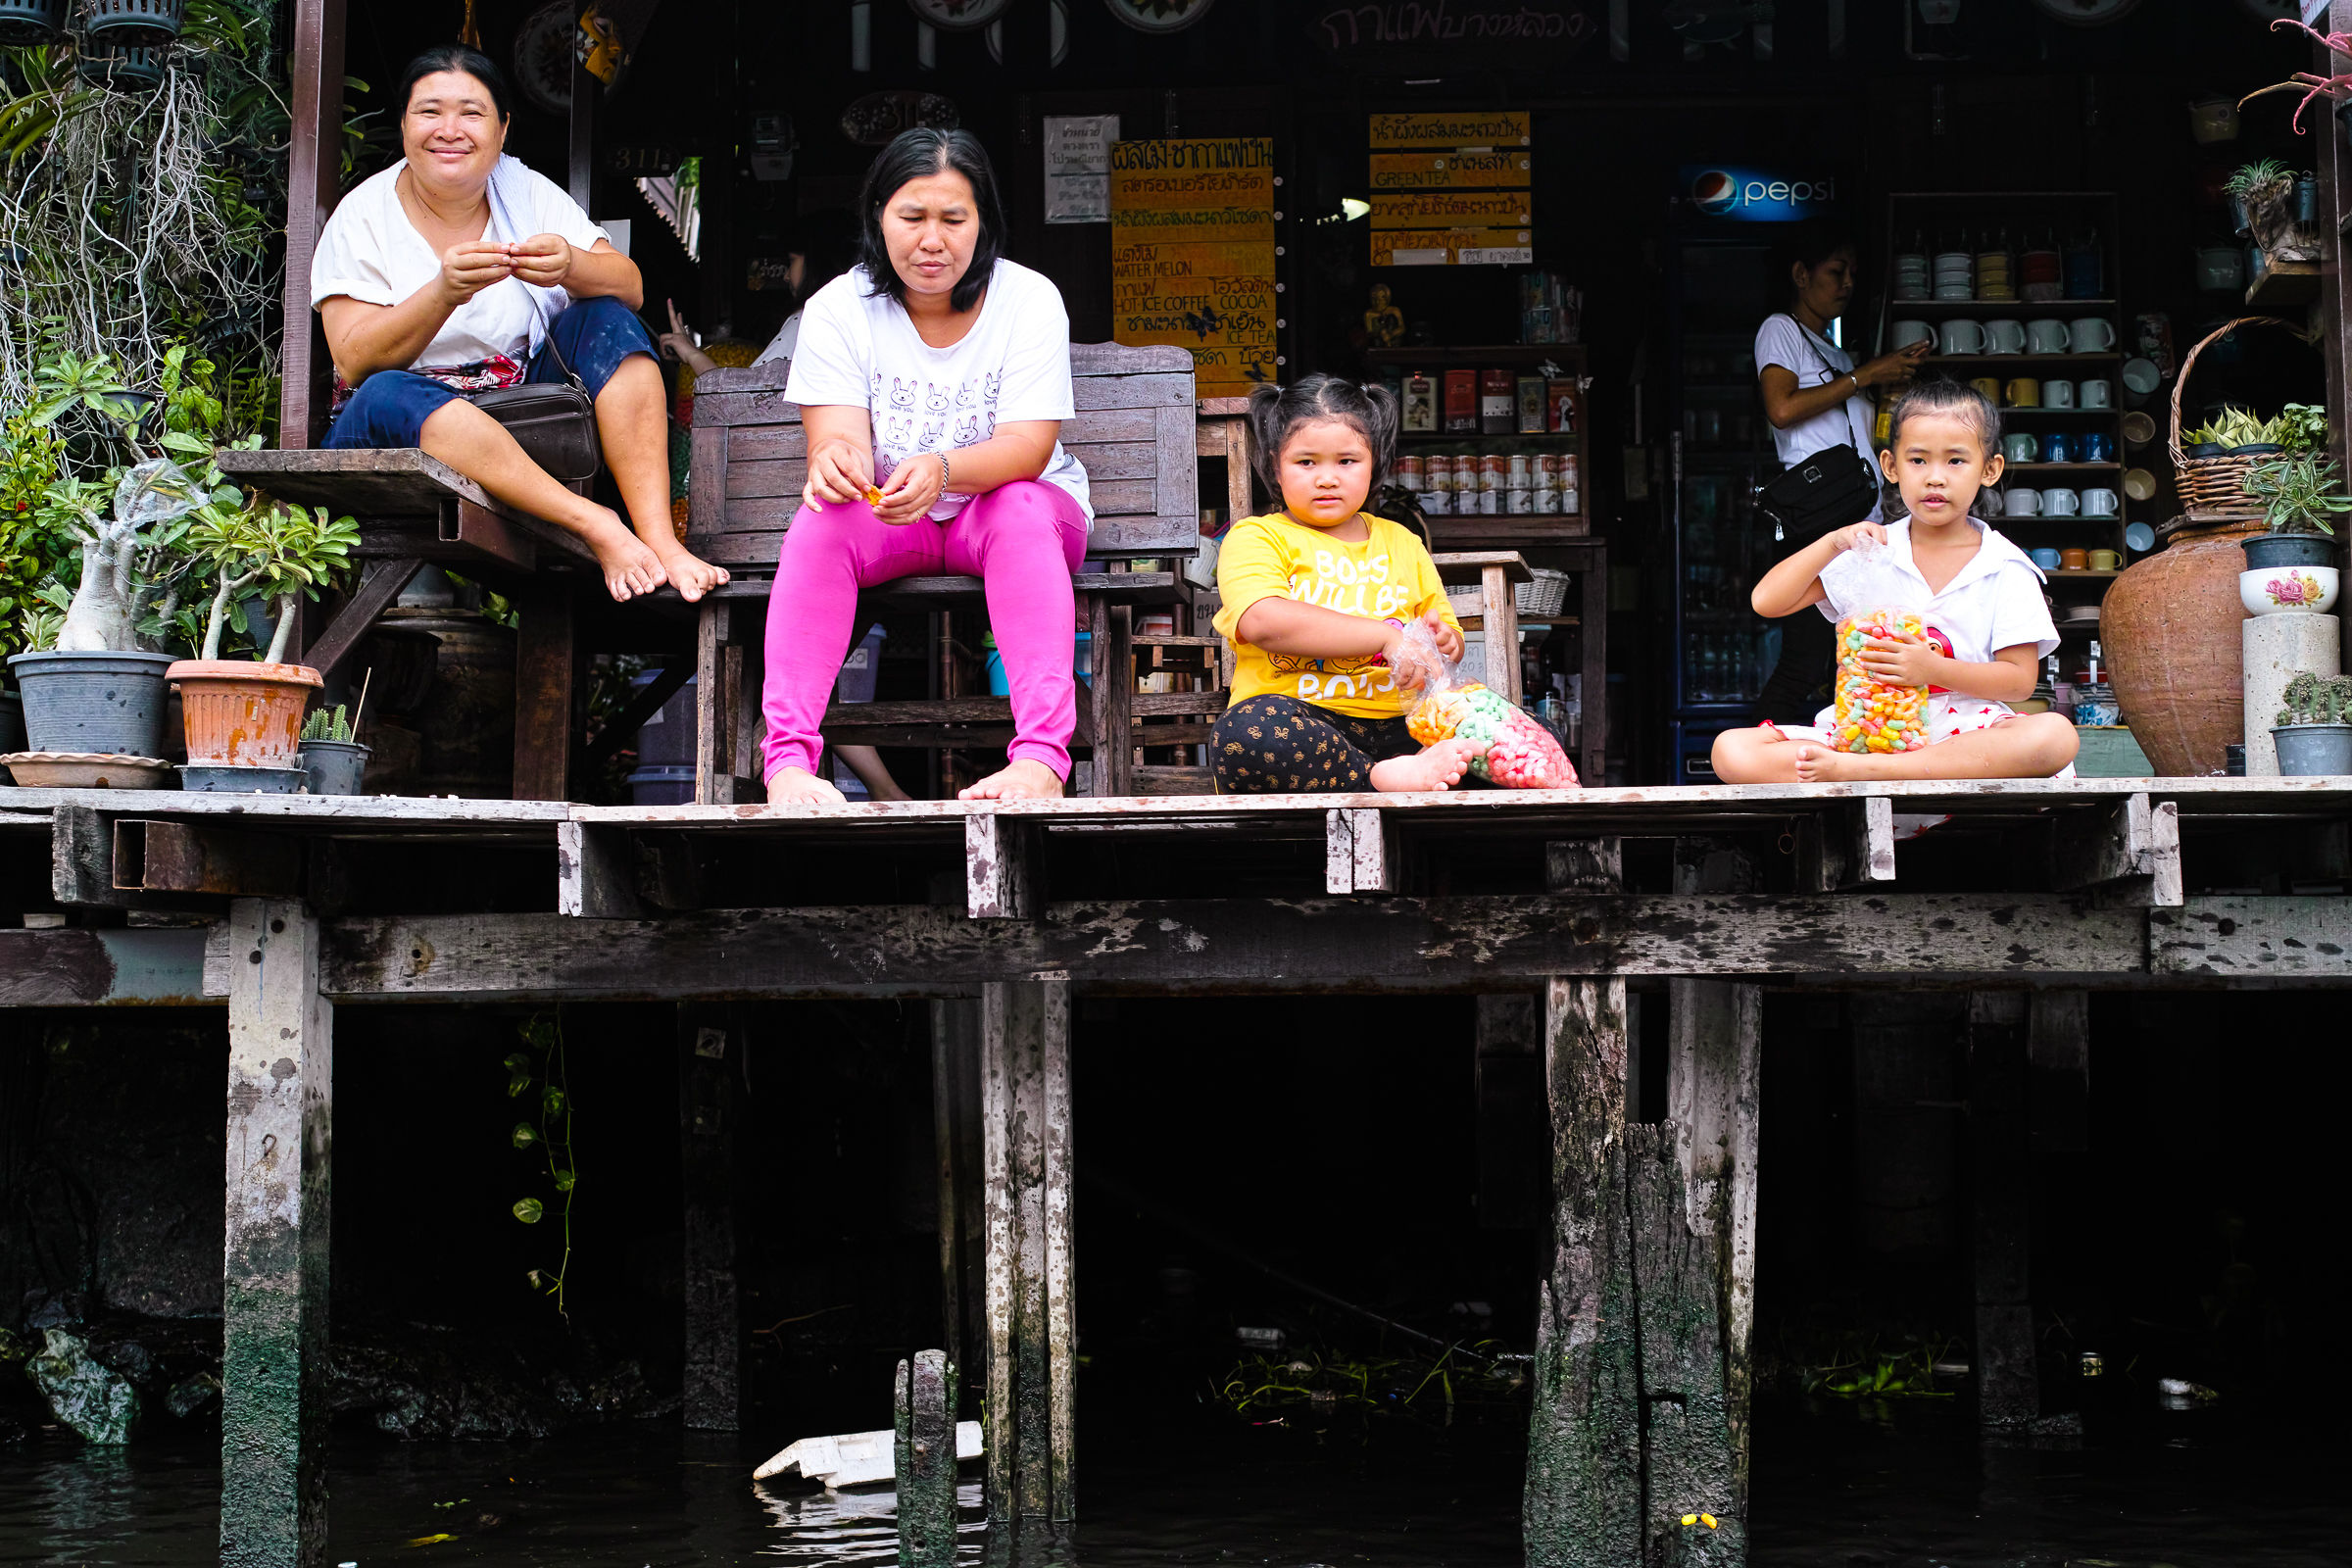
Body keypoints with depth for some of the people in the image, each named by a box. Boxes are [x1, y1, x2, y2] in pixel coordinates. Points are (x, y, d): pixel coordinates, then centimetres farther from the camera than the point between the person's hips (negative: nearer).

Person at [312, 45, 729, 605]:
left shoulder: (525, 191, 5)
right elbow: (355, 360, -15)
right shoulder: (362, 217, -3)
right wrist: (445, 292, -31)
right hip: (406, 432, -3)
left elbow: (628, 288, -6)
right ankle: (597, 525, -42)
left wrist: (571, 267, -30)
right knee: (386, 396, -34)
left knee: (608, 321, -17)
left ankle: (660, 540, -33)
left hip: (528, 419, 3)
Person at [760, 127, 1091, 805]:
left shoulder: (1029, 299, -10)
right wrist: (834, 460, -43)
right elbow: (838, 438, -15)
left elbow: (1027, 449, -20)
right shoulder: (837, 309, -6)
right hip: (882, 520, 1)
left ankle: (1041, 757, -49)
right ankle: (787, 761, -41)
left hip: (1021, 513, -1)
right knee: (819, 521, -31)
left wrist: (941, 470, -42)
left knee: (1020, 509, -36)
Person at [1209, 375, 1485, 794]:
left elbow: (1451, 642, 29)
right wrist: (1388, 637, -18)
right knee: (1243, 732, -40)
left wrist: (1444, 642, 1)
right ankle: (1387, 779, -39)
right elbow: (1263, 622, -15)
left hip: (1396, 726, 5)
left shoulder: (1401, 543, 24)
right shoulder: (1255, 538, 7)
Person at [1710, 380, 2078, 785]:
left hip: (1964, 731, -1)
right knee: (1732, 751, -23)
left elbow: (2020, 681, -1)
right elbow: (1767, 602, 4)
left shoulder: (2005, 568, 5)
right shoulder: (1866, 550, 10)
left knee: (2056, 735, -35)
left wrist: (1932, 669, -16)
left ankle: (1858, 769, -37)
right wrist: (1832, 543, -8)